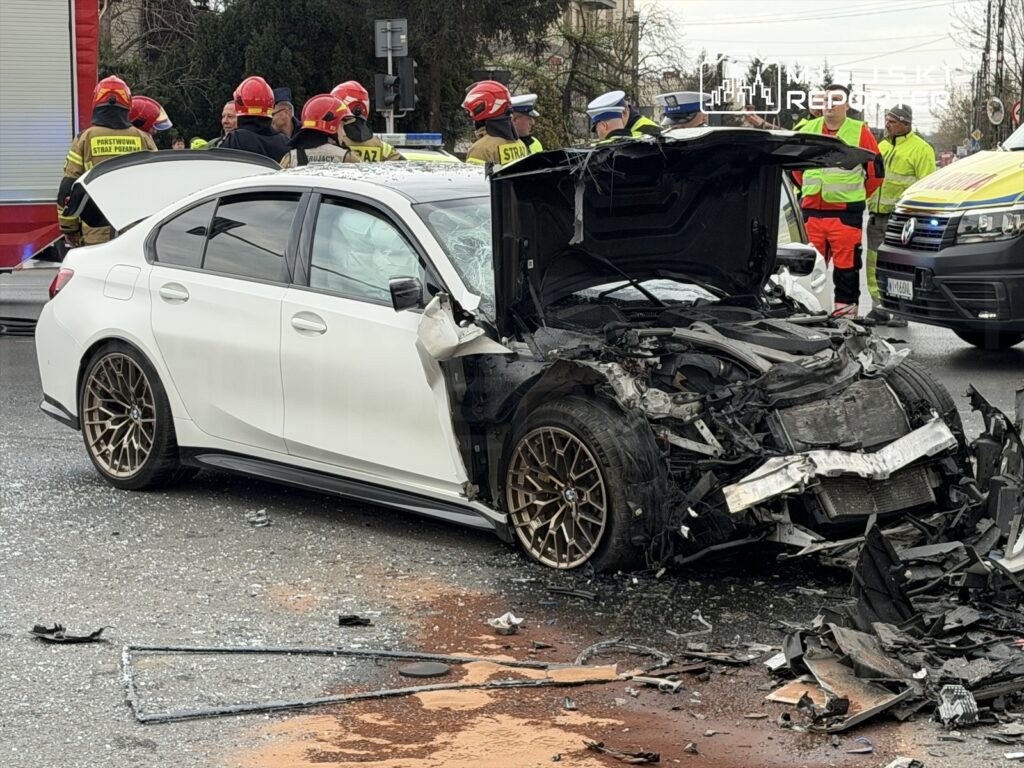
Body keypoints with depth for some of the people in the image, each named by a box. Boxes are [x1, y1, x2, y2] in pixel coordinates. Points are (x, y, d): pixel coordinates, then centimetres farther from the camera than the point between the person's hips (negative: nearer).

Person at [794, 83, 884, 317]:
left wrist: (857, 195, 10)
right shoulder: (807, 131, 10)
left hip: (846, 212, -4)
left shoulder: (860, 132, 1)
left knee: (846, 263, -5)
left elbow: (876, 171, 7)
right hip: (811, 210, 4)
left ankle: (846, 308, -1)